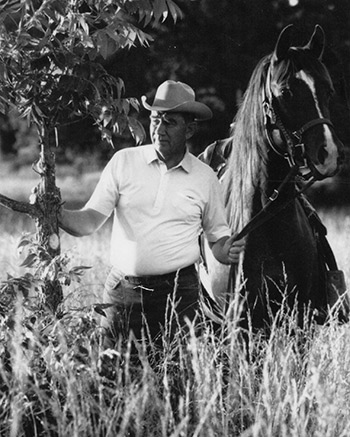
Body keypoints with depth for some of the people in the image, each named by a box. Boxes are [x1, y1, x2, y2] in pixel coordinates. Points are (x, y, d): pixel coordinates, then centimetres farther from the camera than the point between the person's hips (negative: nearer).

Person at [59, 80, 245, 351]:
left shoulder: (204, 177, 6)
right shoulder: (123, 161, 3)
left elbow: (217, 237, 14)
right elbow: (89, 222, -1)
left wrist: (226, 252, -9)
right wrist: (56, 214, -21)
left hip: (178, 293, 0)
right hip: (122, 291, 0)